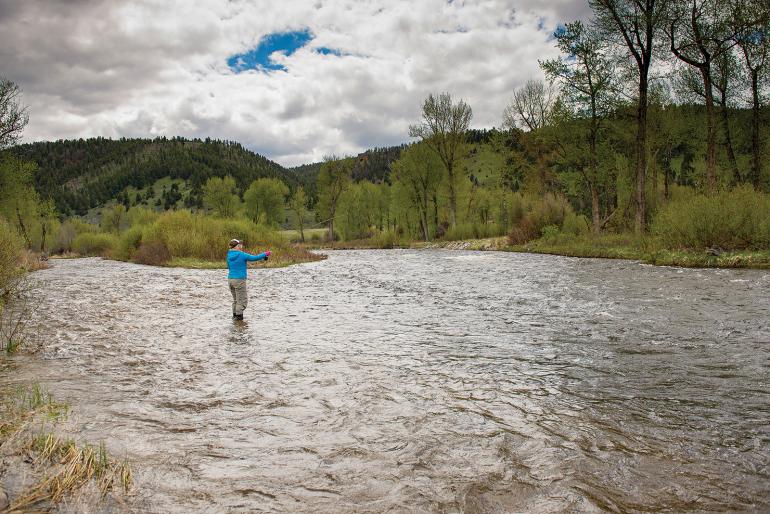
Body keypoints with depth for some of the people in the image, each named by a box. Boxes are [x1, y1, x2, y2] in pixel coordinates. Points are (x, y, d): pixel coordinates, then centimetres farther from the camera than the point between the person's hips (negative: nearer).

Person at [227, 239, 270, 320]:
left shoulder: (229, 255, 7)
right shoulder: (242, 255, -12)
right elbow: (254, 258, -9)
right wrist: (265, 254, 5)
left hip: (230, 279, 7)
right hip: (239, 280, -7)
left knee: (236, 299, 18)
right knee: (242, 300, 1)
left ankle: (235, 315, 21)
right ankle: (239, 316, 0)